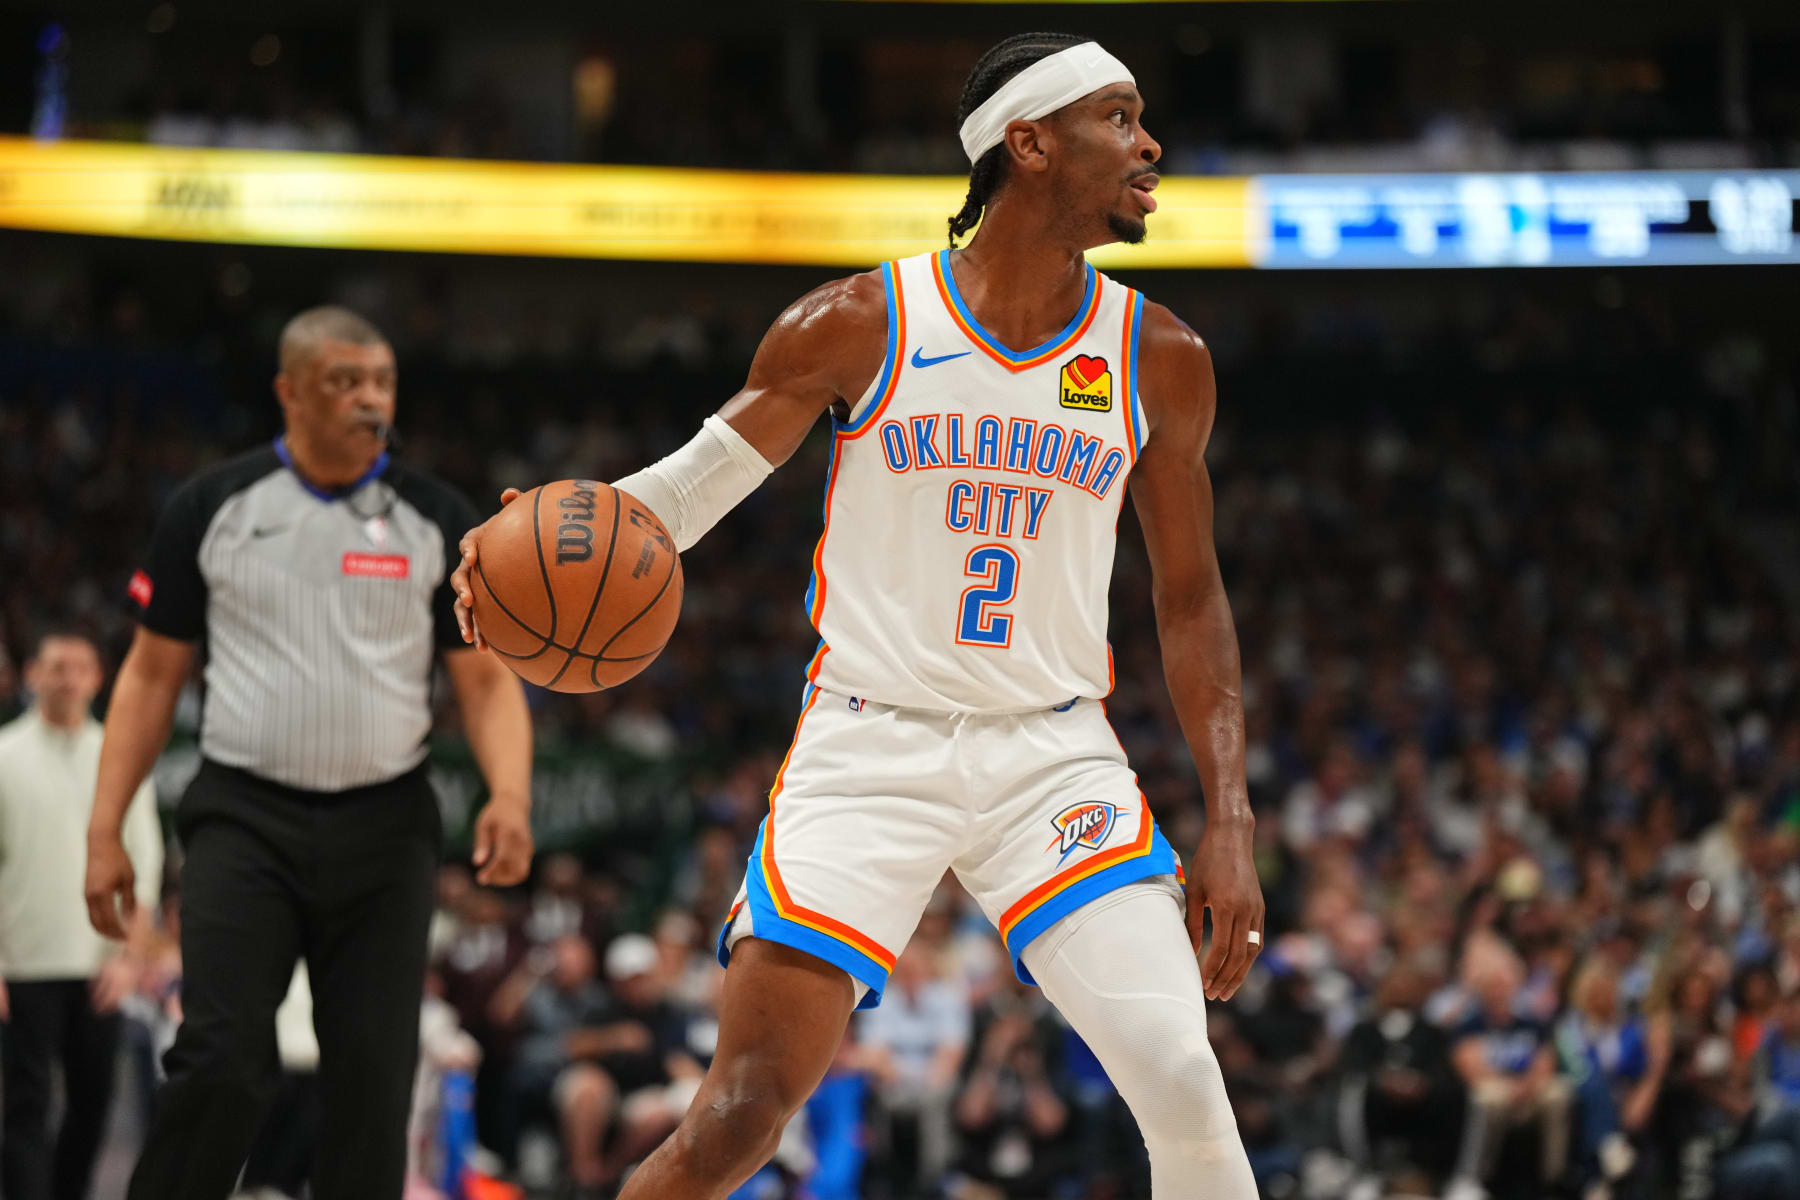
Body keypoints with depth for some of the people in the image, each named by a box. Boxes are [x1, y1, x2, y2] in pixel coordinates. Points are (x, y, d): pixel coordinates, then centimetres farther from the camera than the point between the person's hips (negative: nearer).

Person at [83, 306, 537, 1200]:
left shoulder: (436, 520, 4)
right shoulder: (211, 507, 3)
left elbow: (485, 680, 5)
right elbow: (152, 672, 8)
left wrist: (510, 795, -14)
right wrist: (105, 831, 2)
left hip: (384, 825, 2)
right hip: (244, 821, -1)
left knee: (374, 1077, -1)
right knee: (222, 1062, -15)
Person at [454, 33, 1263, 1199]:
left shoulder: (1159, 359, 2)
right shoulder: (857, 326, -5)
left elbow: (1191, 600, 10)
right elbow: (694, 485, 2)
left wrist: (1230, 820, 2)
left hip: (1052, 751, 2)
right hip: (870, 745, -2)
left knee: (1182, 1082, -17)